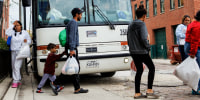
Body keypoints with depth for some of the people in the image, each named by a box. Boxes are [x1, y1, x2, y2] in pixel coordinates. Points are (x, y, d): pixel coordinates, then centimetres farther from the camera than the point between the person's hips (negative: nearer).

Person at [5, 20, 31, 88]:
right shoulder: (13, 32, 4)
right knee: (13, 67, 10)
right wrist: (13, 25, -15)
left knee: (16, 66, -14)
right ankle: (18, 80, 24)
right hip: (13, 52, 4)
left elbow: (29, 41, 8)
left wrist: (26, 41, -15)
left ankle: (15, 82, -11)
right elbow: (7, 33, -17)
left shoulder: (25, 33, 2)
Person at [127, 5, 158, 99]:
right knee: (151, 68, 7)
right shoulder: (141, 24, -12)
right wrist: (148, 47, -6)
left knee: (139, 70, 13)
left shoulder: (130, 25, 12)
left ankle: (137, 93, 14)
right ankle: (149, 90, 4)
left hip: (133, 52, 8)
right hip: (142, 51, -7)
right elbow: (144, 38, -20)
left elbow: (128, 39, 14)